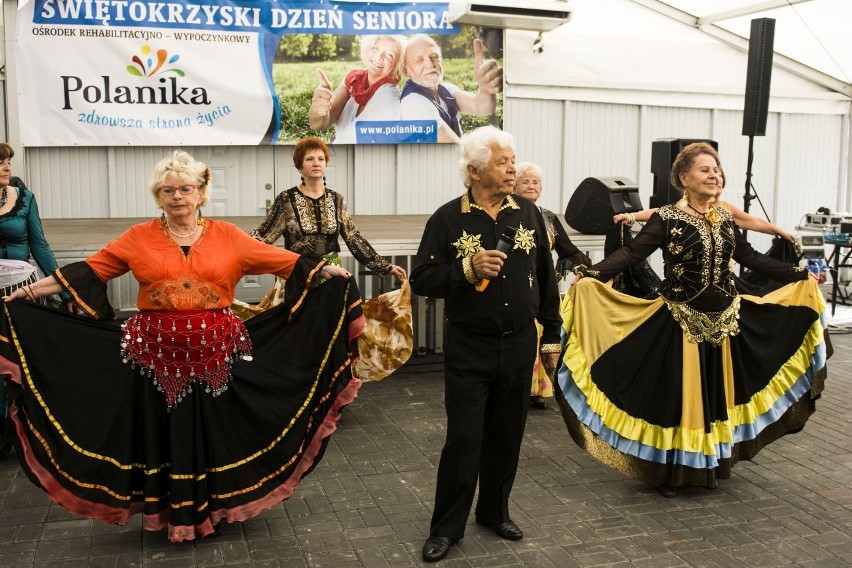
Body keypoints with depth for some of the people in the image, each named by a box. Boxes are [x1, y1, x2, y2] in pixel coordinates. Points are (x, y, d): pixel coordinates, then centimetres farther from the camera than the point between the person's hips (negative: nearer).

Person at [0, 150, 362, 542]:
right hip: (156, 354, 0)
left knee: (212, 432, 10)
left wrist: (326, 270, -5)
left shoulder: (226, 236, 3)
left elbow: (282, 260, 1)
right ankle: (168, 511, 27)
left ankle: (212, 507, 29)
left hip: (214, 353, 0)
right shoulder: (139, 237, 3)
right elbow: (88, 271, 2)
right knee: (162, 432, 10)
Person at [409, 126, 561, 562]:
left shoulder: (528, 214, 4)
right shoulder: (448, 219, -6)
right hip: (469, 348, -3)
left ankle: (495, 511, 32)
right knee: (463, 439, 0)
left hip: (519, 345, 3)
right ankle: (446, 527, 14)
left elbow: (545, 278, 11)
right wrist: (467, 270, -21)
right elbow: (421, 280, -7)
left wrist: (551, 335, 12)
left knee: (506, 436, 13)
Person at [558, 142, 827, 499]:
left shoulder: (724, 218, 7)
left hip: (724, 320, 6)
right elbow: (631, 253, -17)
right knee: (676, 395, 0)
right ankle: (671, 472, 15)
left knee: (717, 394, 12)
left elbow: (750, 258, 15)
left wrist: (800, 275, 17)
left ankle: (708, 466, 27)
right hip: (681, 322, -5)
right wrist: (591, 276, -31)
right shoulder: (667, 219, -9)